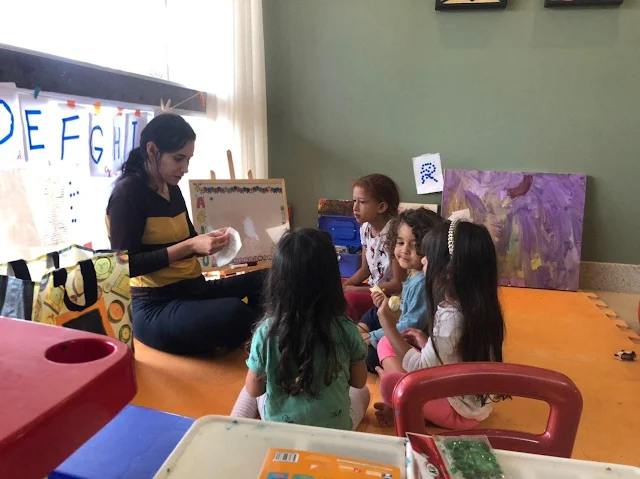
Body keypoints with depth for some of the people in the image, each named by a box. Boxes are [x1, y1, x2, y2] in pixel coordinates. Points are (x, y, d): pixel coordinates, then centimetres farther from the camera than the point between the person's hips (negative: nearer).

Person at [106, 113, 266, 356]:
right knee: (235, 313, -33)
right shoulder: (127, 193, -11)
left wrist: (211, 241, -3)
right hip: (155, 308, -8)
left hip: (194, 290, 8)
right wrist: (190, 247, -22)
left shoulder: (172, 189, 12)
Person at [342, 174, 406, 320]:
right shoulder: (365, 228, -1)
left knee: (351, 299, -29)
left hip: (393, 295, -7)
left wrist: (357, 290, -18)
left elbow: (398, 284, -19)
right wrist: (343, 286, -7)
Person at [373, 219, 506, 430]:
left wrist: (389, 326, -19)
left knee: (390, 383, -27)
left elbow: (421, 369, -21)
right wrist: (427, 344, 8)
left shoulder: (449, 318, -31)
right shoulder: (478, 307, -4)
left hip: (460, 410, -8)